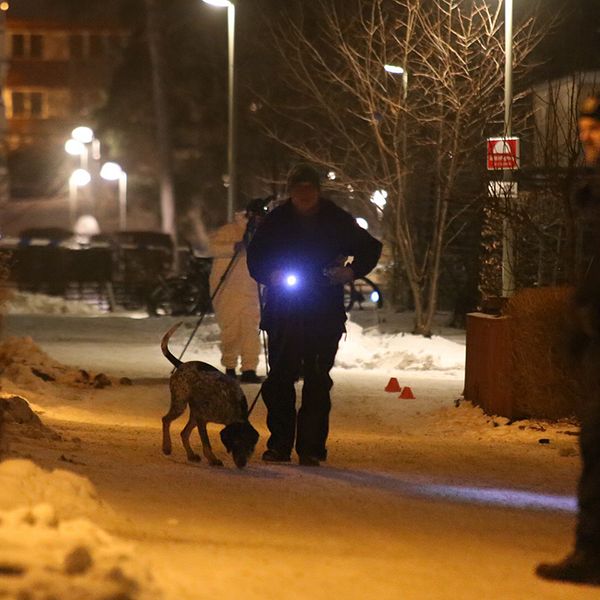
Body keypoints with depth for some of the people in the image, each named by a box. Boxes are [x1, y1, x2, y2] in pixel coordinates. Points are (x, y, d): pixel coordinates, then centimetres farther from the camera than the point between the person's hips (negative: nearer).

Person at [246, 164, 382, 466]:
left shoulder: (337, 220, 2)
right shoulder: (276, 221, 3)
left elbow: (371, 249, 13)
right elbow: (255, 259, 10)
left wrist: (352, 271, -6)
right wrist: (272, 275, -11)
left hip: (325, 316, -1)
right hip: (282, 313, 1)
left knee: (317, 382, -2)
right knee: (280, 379, 0)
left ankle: (311, 447, 2)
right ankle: (279, 444, 8)